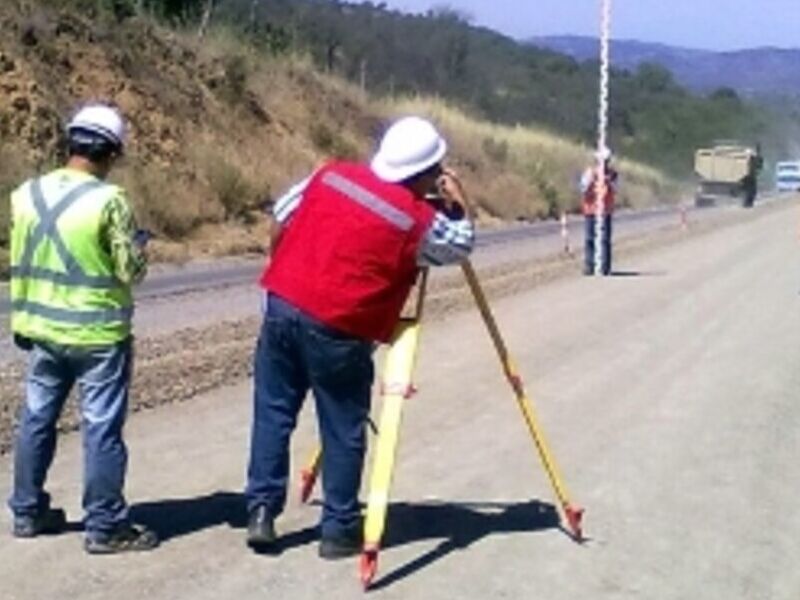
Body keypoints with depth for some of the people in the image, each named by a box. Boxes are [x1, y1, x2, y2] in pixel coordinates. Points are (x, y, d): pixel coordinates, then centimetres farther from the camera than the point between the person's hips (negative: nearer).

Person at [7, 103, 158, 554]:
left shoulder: (27, 194, 2)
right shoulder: (108, 199, -17)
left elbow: (18, 264, 9)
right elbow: (131, 270, -13)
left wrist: (22, 321, 18)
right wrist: (140, 246, 9)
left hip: (43, 329, 6)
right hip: (99, 334, -6)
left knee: (37, 420, 17)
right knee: (102, 428, 1)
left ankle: (28, 512, 28)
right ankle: (106, 526, 7)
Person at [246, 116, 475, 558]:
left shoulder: (332, 174, 7)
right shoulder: (417, 219, -7)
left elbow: (282, 216, 15)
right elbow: (461, 245, 11)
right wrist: (457, 201, 25)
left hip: (282, 305, 5)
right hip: (338, 329, -5)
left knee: (273, 413, 15)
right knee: (343, 432, 8)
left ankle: (261, 509, 15)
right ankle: (340, 530, 15)